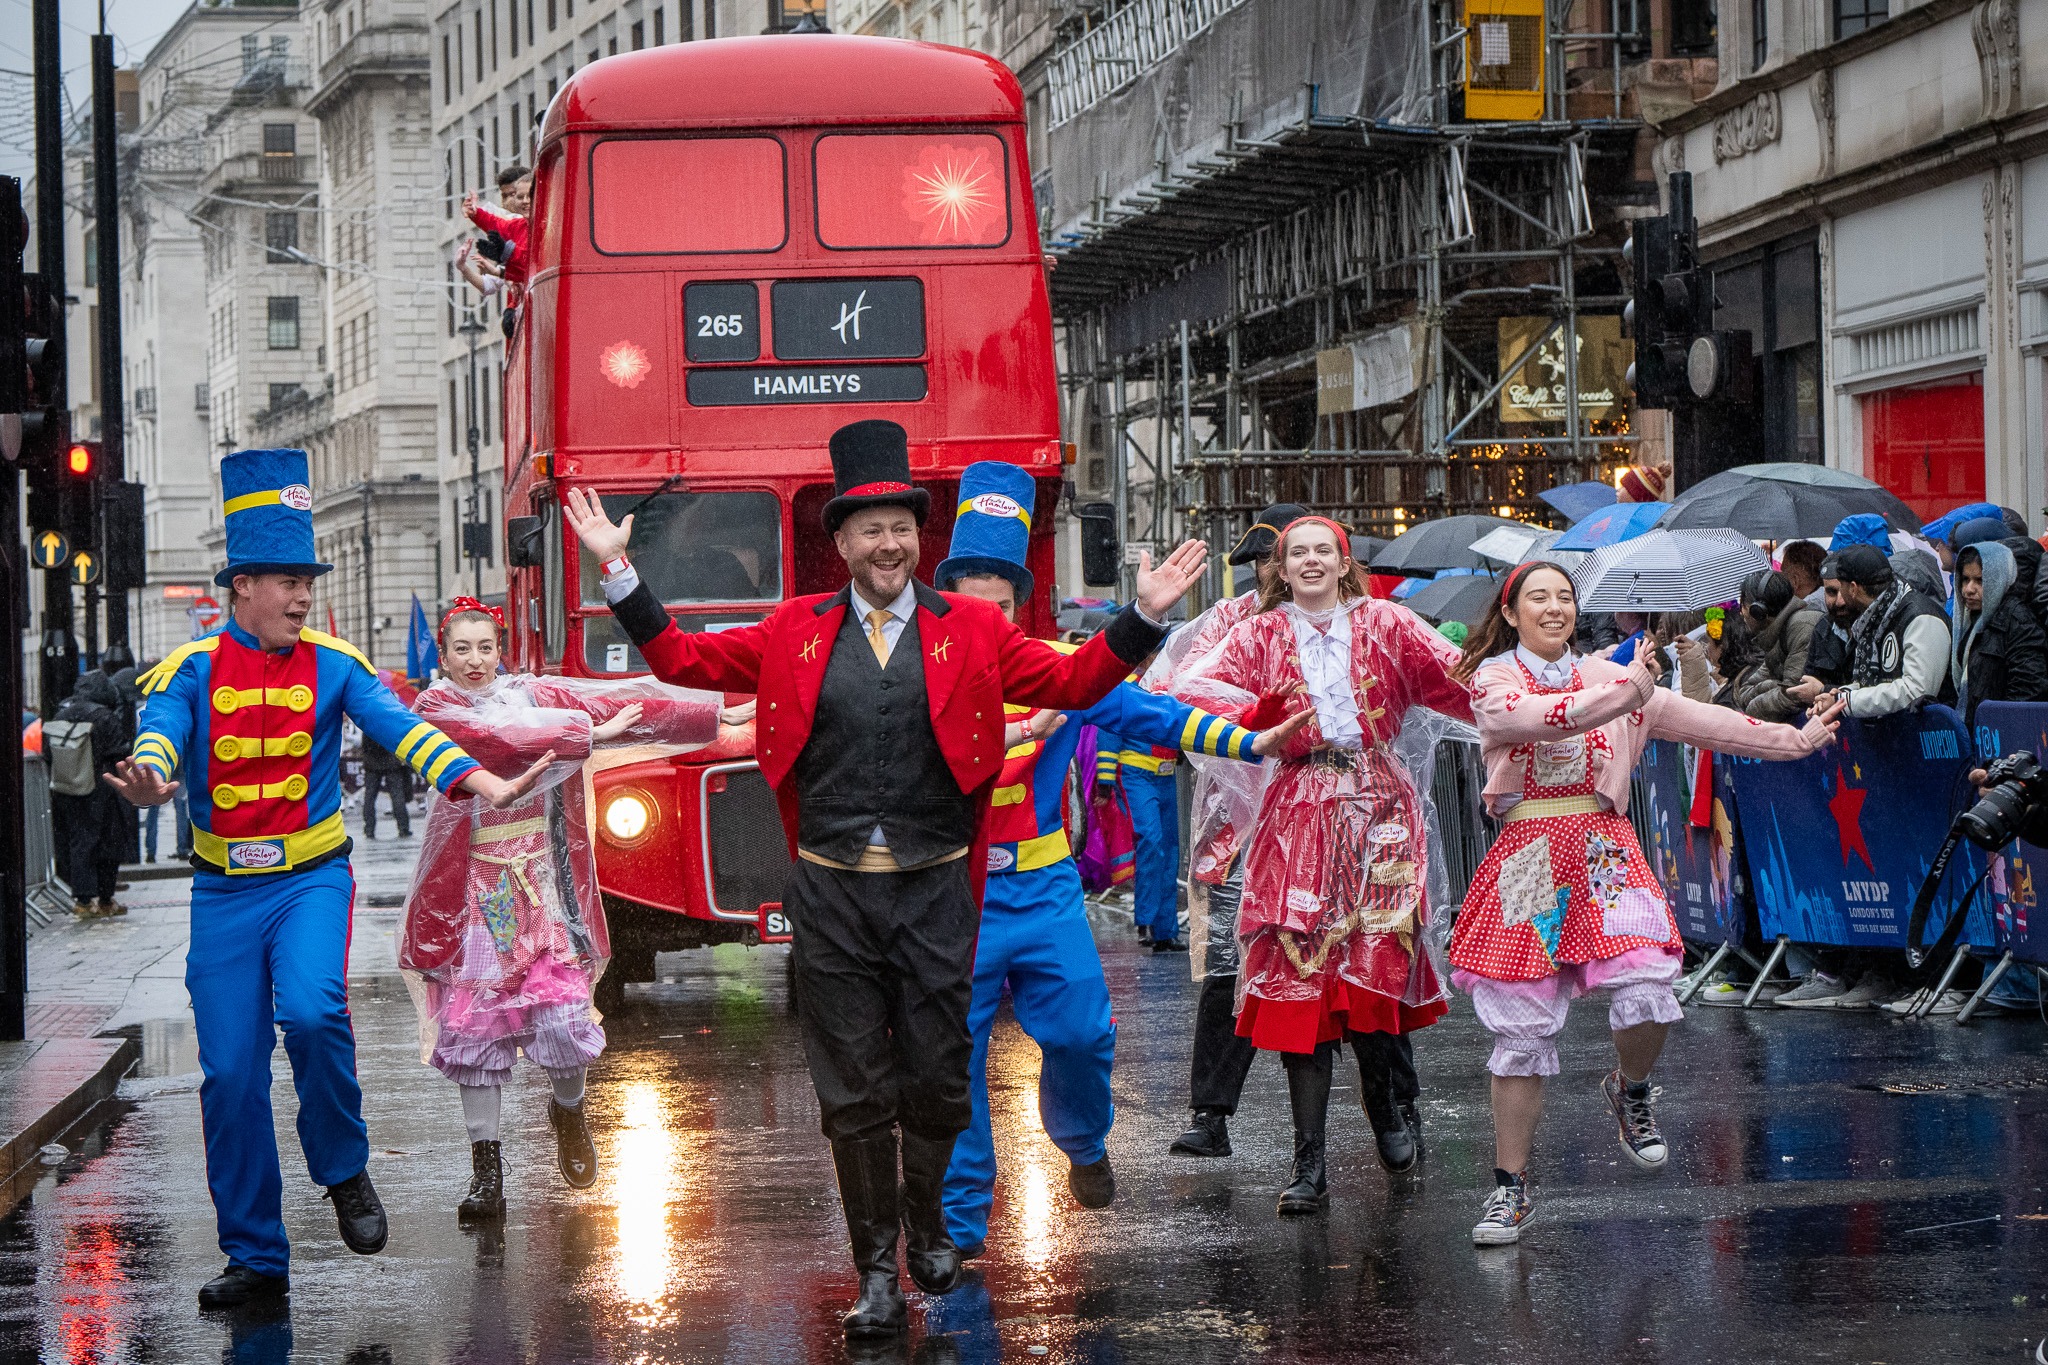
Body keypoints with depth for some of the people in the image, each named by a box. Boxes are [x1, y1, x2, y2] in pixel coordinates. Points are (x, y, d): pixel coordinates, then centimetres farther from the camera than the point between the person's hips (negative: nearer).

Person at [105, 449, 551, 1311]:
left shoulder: (334, 666, 1)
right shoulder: (193, 670, -1)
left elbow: (399, 727, -11)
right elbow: (160, 734, -18)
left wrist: (479, 781, -28)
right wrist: (148, 780, -42)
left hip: (312, 878, -1)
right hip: (224, 891, 1)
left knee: (312, 1011, -28)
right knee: (230, 1075, 0)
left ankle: (345, 1172, -3)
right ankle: (256, 1261, 11)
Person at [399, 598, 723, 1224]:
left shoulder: (533, 695, 9)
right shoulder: (436, 708, -2)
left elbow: (622, 707, 8)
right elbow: (494, 743, -19)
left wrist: (717, 715, 7)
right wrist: (586, 734, -18)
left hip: (542, 888, 2)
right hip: (473, 895, -2)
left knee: (564, 1015, -6)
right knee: (475, 1025, -1)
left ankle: (568, 1109, 26)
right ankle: (486, 1171, 7)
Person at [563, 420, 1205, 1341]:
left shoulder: (971, 629, 6)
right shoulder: (796, 631, 7)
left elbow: (1071, 683, 5)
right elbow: (683, 662, 11)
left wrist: (1143, 616, -5)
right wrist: (620, 573, 6)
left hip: (933, 891, 0)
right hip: (832, 893, 0)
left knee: (936, 1076, 4)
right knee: (853, 1091, 2)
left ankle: (925, 1218, 31)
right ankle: (877, 1270, 11)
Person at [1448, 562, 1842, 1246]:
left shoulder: (1605, 676, 15)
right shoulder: (1493, 680, 3)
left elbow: (1699, 720, 14)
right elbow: (1545, 717, -18)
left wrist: (1794, 738, 12)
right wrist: (1624, 692, -22)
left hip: (1604, 854, 2)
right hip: (1529, 855, -2)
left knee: (1646, 992, -19)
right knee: (1521, 1025, -2)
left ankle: (1630, 1090, 16)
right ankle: (1510, 1187, 9)